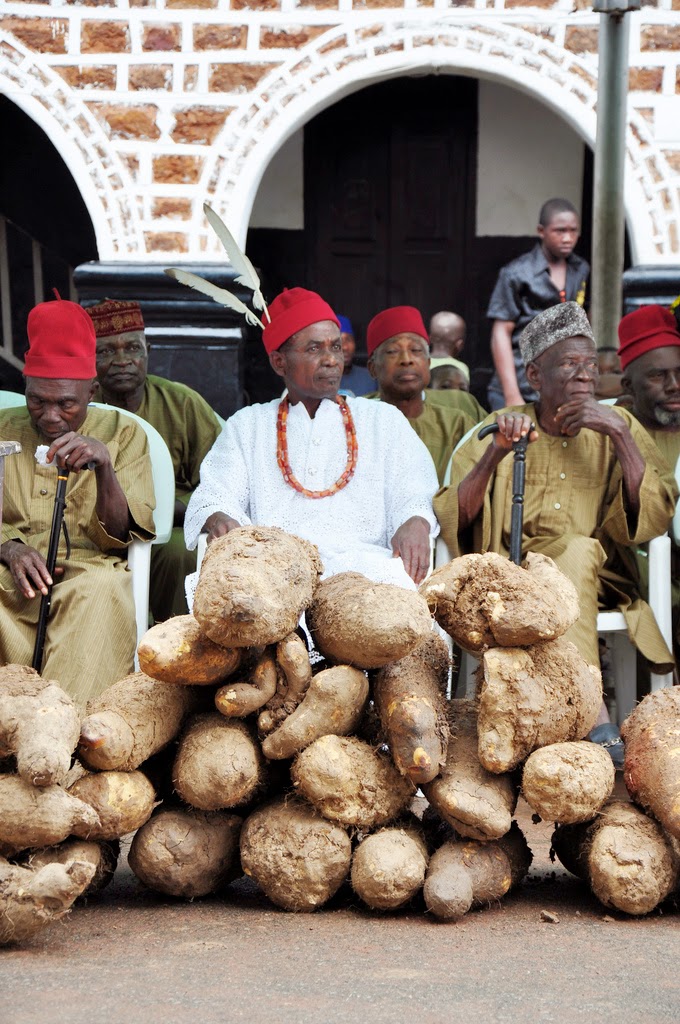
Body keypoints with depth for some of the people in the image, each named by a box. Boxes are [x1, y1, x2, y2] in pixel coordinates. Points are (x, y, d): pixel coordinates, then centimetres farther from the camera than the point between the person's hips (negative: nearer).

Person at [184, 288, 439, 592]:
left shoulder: (383, 421, 25)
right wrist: (220, 521, -15)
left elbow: (416, 497, 12)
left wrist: (416, 523, -14)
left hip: (362, 562, -1)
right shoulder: (246, 426, 26)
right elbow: (214, 498, 12)